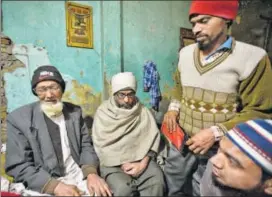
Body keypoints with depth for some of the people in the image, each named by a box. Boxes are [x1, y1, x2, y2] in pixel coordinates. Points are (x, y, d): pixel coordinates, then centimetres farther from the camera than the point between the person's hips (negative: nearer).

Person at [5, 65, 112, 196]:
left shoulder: (75, 112, 3)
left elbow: (86, 146, 6)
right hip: (43, 185, -2)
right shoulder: (18, 119, -7)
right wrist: (55, 185, -20)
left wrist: (91, 173, -13)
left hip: (78, 176, 3)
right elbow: (18, 166, -8)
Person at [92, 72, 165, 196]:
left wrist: (143, 163, -14)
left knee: (157, 181, -24)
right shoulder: (102, 113, 0)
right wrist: (123, 164, -13)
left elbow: (152, 139, -1)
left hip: (140, 159, 2)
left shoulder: (143, 111, 6)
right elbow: (101, 145, -5)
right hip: (113, 162, -1)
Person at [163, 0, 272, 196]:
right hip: (180, 141, 5)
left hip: (217, 150, -4)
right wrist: (174, 107, 0)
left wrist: (216, 133, -22)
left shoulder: (251, 57, -16)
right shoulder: (185, 53, 1)